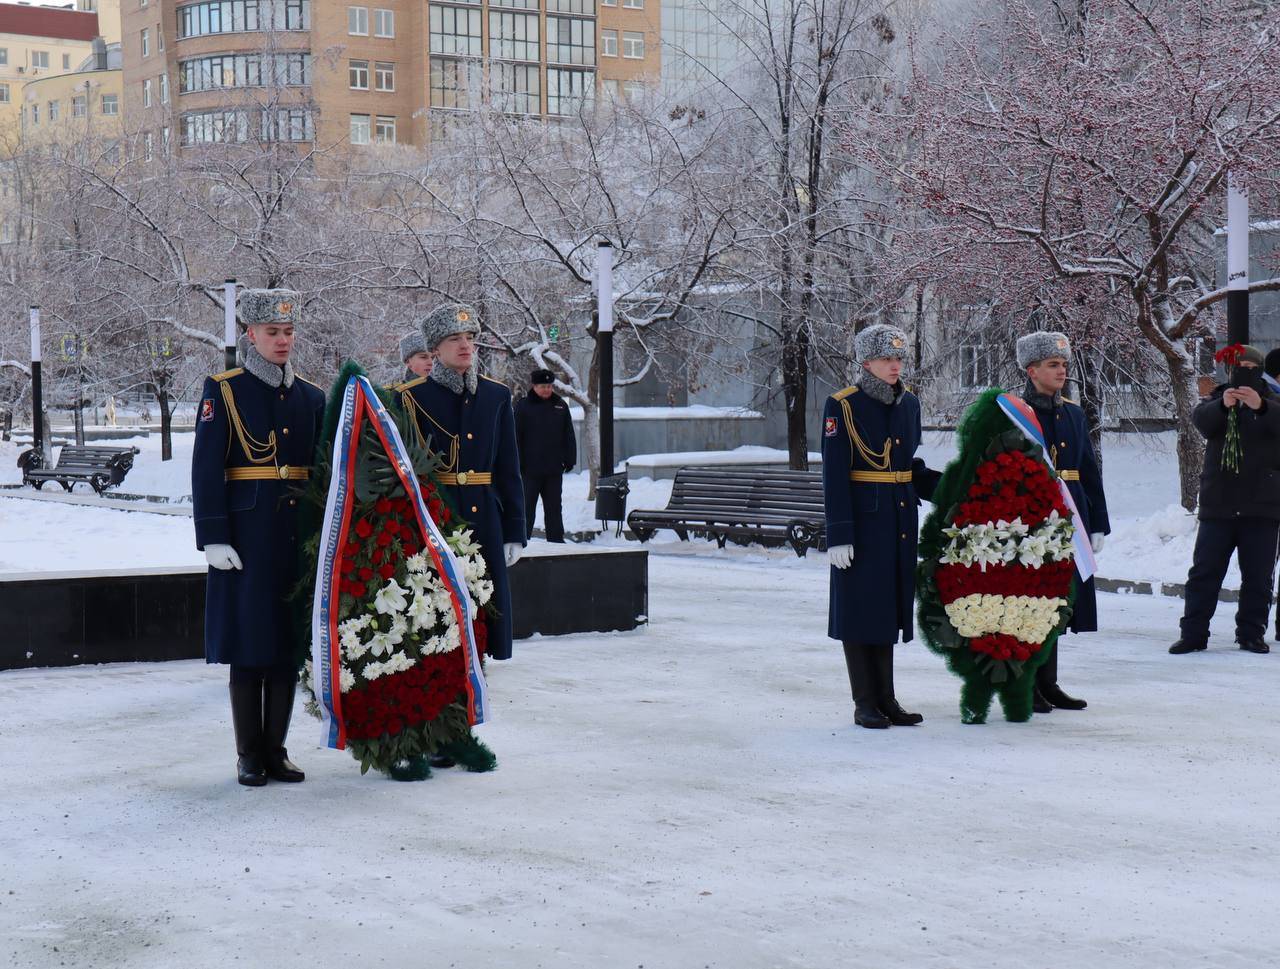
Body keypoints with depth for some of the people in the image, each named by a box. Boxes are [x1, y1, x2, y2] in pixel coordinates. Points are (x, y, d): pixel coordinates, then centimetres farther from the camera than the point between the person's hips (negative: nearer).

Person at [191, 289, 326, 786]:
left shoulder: (311, 397, 13)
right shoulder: (223, 391, -1)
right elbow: (206, 469, -6)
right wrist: (214, 538, -14)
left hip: (298, 535, 4)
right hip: (247, 534, -4)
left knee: (288, 645, 6)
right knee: (248, 644, 0)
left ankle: (276, 750, 16)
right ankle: (249, 756, 9)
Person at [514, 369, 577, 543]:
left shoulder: (560, 406, 8)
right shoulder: (523, 406, -3)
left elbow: (569, 436, 12)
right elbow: (516, 437, -5)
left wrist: (569, 459, 5)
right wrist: (517, 463, -10)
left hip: (554, 469, 4)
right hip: (530, 468, -4)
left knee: (554, 508, 10)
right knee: (527, 507, 2)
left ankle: (556, 540, 16)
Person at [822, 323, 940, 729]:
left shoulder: (909, 403, 10)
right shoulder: (842, 406, -8)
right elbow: (834, 475, -11)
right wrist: (838, 535, -16)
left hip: (899, 520, 6)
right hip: (862, 518, -6)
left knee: (891, 604, 10)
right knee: (859, 604, 0)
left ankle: (886, 698, 17)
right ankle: (865, 704, 7)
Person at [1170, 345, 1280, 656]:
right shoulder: (1217, 400, 10)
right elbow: (1201, 419, -13)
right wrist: (1222, 405, -35)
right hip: (1218, 505, 0)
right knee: (1204, 571, 0)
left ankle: (1251, 633, 13)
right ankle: (1193, 634, 4)